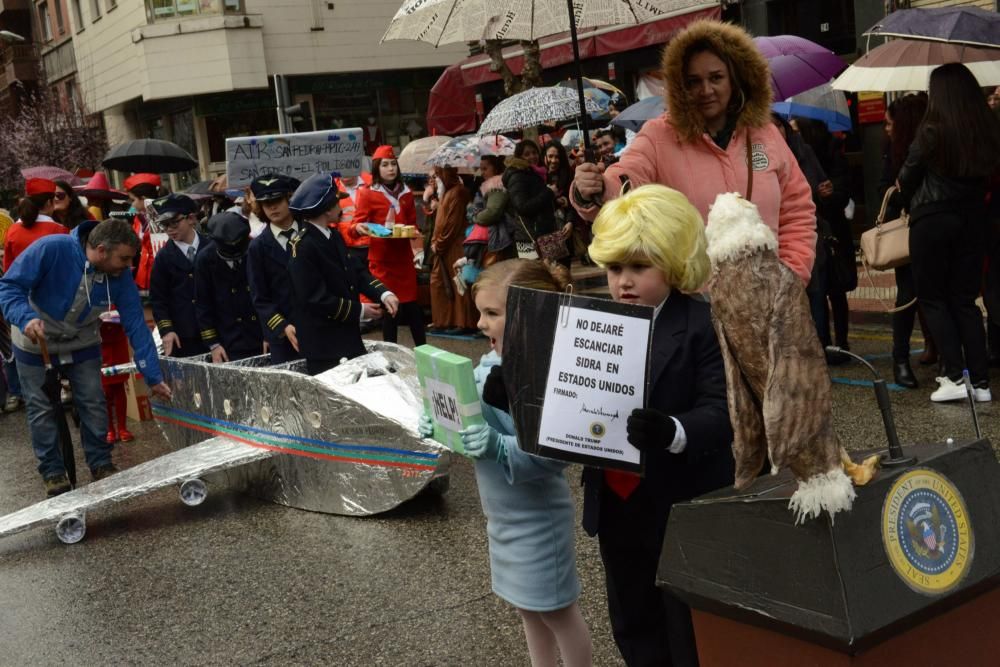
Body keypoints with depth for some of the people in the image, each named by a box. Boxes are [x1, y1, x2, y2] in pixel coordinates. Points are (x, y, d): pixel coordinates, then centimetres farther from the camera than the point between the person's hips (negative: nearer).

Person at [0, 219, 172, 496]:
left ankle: (101, 465, 21)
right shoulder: (52, 249, -34)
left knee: (93, 404, 3)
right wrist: (26, 318, -46)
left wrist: (154, 377, -21)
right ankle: (53, 471, 21)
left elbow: (136, 326, -18)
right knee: (42, 409, 5)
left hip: (83, 345, 3)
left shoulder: (121, 276, -21)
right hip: (35, 345, -3)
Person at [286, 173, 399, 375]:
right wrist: (358, 310, -15)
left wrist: (383, 294, -11)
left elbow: (357, 271, 7)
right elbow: (316, 298, -23)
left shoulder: (334, 237, 10)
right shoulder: (303, 247, -20)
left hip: (348, 336, 9)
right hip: (322, 345, -9)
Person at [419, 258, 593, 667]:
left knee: (556, 610, 11)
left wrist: (500, 447, -42)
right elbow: (469, 418, 9)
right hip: (501, 511, 9)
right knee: (527, 607, 25)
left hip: (536, 515, -9)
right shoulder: (490, 364, -1)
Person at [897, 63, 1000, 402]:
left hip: (932, 219, -5)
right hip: (973, 218, 5)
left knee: (932, 298, 7)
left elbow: (907, 177, -2)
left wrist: (909, 201, 17)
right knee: (965, 299, 12)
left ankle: (955, 376, -3)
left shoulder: (932, 130, -12)